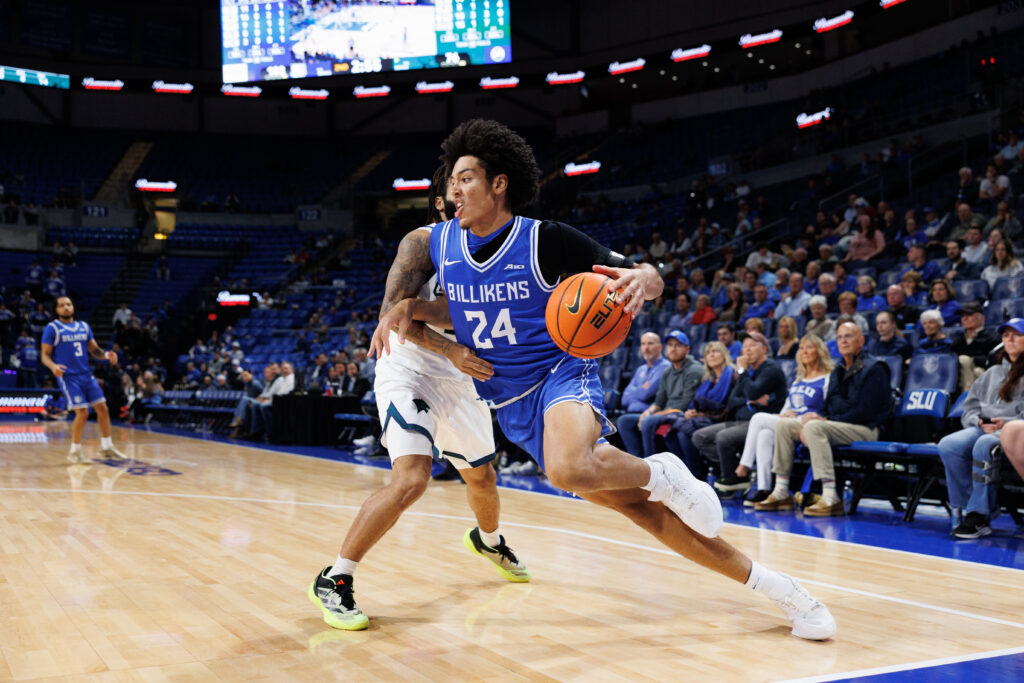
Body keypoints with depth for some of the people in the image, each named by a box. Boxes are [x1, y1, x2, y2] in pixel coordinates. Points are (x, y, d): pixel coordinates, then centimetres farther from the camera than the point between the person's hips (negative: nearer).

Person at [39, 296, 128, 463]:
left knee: (102, 408, 3)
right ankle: (75, 451, 4)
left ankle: (106, 448, 14)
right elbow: (45, 354, -5)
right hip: (68, 376, -6)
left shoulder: (84, 326, 12)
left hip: (86, 374, 6)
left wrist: (106, 355, -7)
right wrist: (53, 366, -26)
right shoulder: (52, 328, -3)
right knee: (82, 413, -12)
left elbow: (94, 350, 14)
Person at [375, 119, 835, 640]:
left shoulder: (544, 240, -13)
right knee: (635, 504, -1)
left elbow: (648, 278, -10)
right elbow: (454, 311, 18)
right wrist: (406, 308, -3)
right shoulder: (442, 242, 1)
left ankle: (662, 473, -8)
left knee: (569, 469, -39)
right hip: (510, 405, 5)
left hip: (561, 377, -4)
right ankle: (767, 583, 7)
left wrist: (642, 280, -34)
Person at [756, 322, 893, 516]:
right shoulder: (838, 370, 20)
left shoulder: (873, 369, -7)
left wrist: (827, 420, -16)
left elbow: (865, 411, -17)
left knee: (814, 427, -34)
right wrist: (817, 416, -5)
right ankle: (781, 492, -3)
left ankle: (831, 498, -39)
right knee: (783, 424, -1)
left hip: (865, 429, -9)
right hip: (838, 425, 9)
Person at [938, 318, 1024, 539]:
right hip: (982, 428, 5)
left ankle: (978, 515, -34)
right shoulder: (992, 373, 29)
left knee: (984, 445, -39)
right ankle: (963, 510, -24)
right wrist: (980, 421, 0)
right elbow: (970, 408, 22)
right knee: (948, 445, -26)